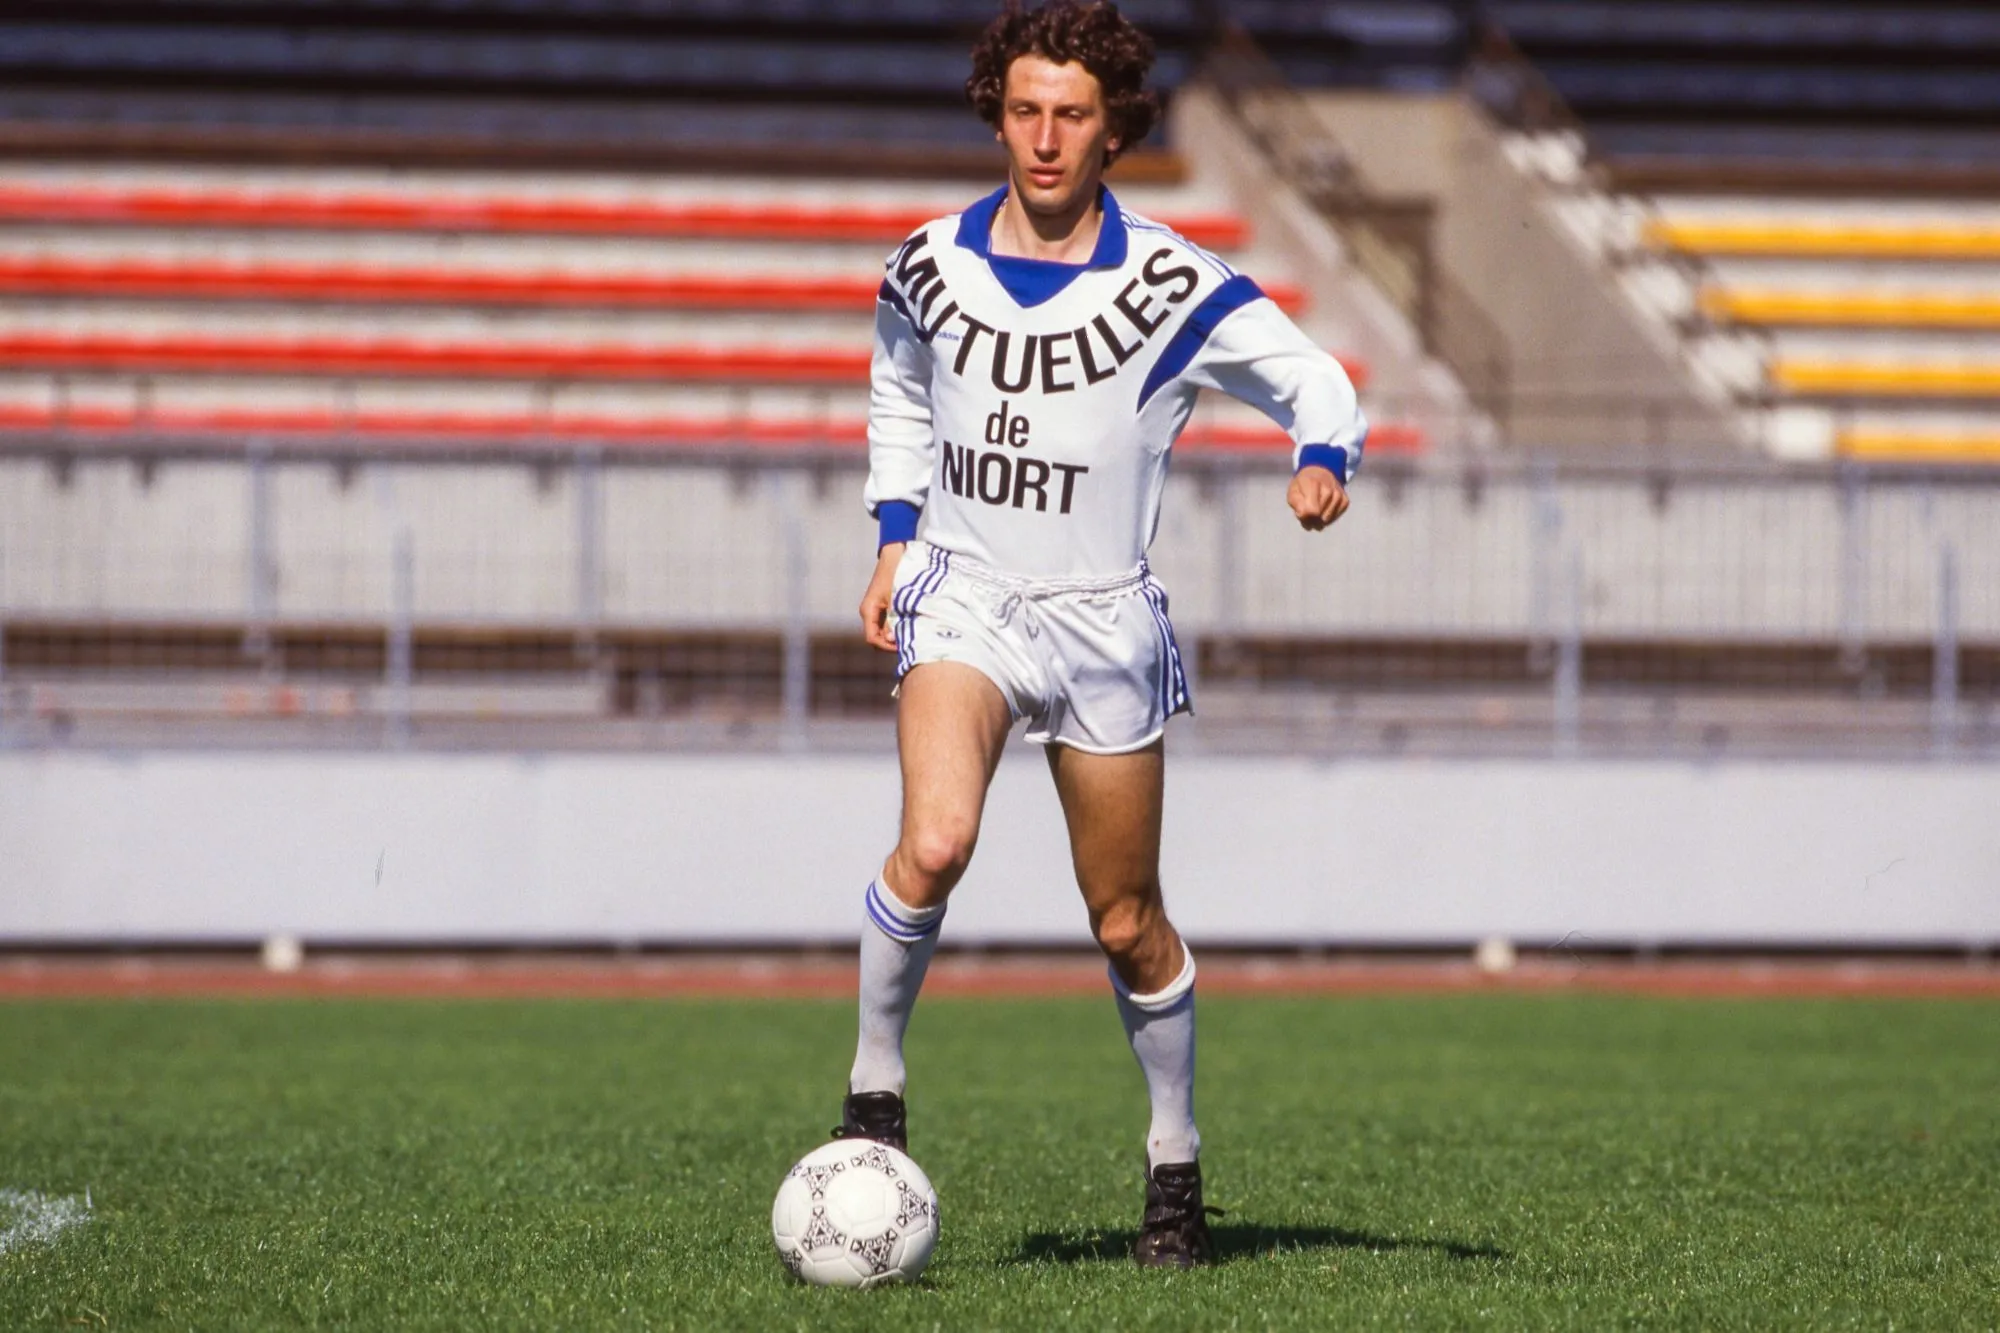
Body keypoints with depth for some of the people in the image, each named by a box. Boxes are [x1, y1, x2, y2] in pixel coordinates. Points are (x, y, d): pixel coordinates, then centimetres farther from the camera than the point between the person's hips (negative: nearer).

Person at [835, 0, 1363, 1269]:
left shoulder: (1175, 287, -9)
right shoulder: (931, 269, -1)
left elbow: (1315, 383, -2)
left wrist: (1323, 464, -23)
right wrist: (895, 534, 11)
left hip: (1103, 619, 0)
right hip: (964, 600, 1)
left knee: (1127, 923, 7)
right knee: (935, 844, -26)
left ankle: (1177, 1163, 26)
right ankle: (874, 1089, -8)